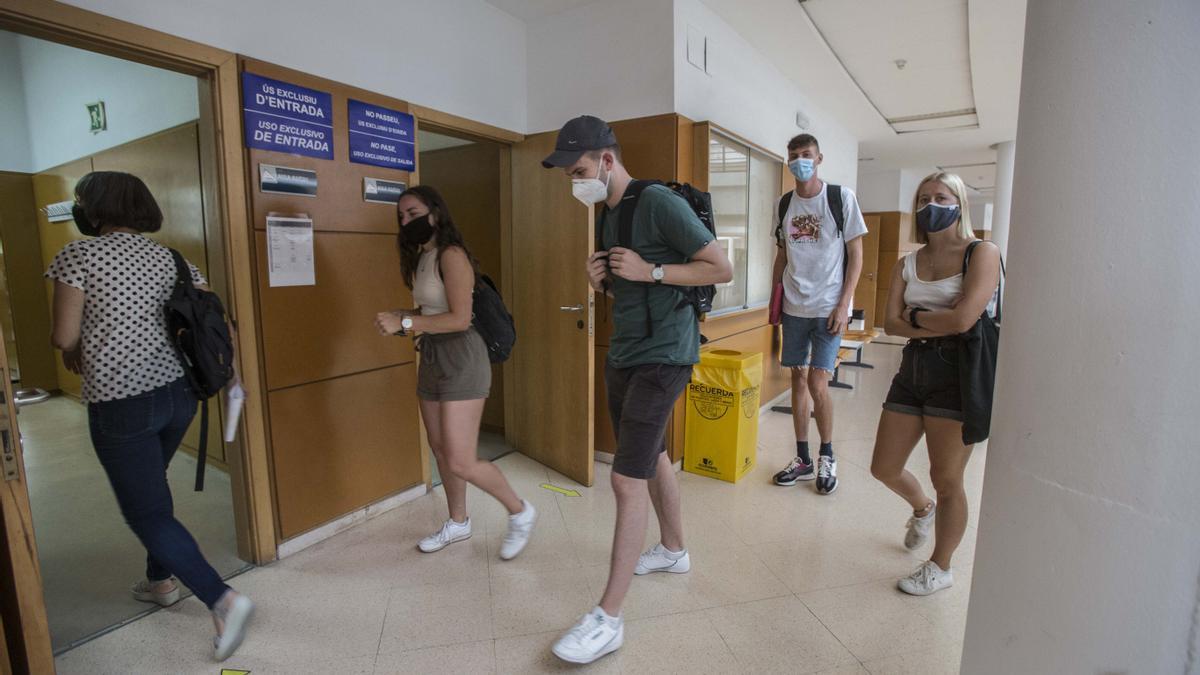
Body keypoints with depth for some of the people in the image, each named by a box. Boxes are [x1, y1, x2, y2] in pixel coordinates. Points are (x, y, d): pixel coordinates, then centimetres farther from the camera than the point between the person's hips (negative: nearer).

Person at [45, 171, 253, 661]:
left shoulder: (79, 254, -8)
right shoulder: (169, 258, 6)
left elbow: (64, 336, -6)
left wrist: (75, 351, 15)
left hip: (120, 402, -6)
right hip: (177, 391, 6)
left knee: (147, 511, 2)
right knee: (147, 488, 27)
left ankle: (223, 600, -6)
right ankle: (161, 580, 41)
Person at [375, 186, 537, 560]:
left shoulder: (451, 255, -14)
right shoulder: (421, 258, 13)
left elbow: (459, 318, -22)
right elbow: (428, 311, 13)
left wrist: (404, 323, -20)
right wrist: (398, 317, -4)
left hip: (461, 358, -9)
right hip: (432, 357, 9)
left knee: (461, 462, -8)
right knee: (440, 450, 16)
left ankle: (521, 512, 14)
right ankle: (458, 523, 35)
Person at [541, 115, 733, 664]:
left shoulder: (659, 203, -14)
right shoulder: (607, 213, 12)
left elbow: (722, 269, -13)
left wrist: (650, 271, -20)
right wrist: (601, 281, -1)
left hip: (661, 356, -9)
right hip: (623, 352, 9)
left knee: (627, 478, -10)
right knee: (652, 454, 20)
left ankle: (608, 618, 2)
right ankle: (674, 550, 42)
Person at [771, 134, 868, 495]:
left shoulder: (842, 197, -3)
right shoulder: (785, 203, 8)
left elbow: (855, 255, -3)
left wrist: (844, 305, -10)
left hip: (828, 306, -4)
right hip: (793, 306, 4)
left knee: (817, 382, -9)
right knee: (798, 377, 7)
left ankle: (827, 456, 14)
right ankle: (803, 459, 19)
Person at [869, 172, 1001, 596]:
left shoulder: (982, 254, -6)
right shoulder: (909, 264, 10)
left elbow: (962, 319, -20)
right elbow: (890, 324, -2)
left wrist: (914, 316, -6)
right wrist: (939, 323, -14)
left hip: (958, 371, -5)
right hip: (913, 368, 6)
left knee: (946, 478, 5)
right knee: (884, 469, 11)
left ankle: (940, 569, 26)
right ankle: (922, 509, 45)